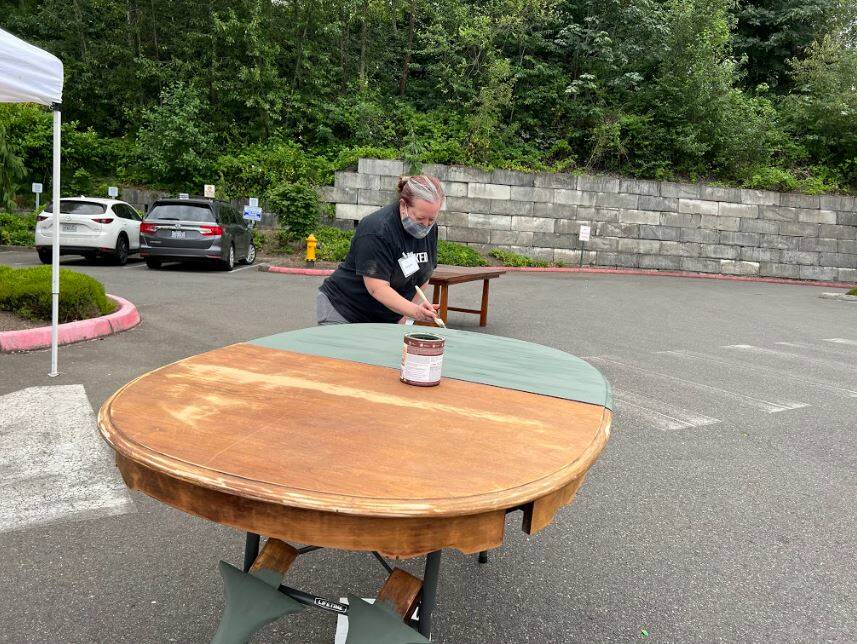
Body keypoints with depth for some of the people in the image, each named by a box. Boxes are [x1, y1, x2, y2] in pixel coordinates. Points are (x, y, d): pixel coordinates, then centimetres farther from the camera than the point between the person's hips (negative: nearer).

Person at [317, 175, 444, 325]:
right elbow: (377, 288, -30)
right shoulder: (377, 230, -25)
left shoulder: (430, 228, -3)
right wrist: (414, 311, -43)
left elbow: (423, 276, 6)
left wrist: (406, 316, -3)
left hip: (389, 318, 6)